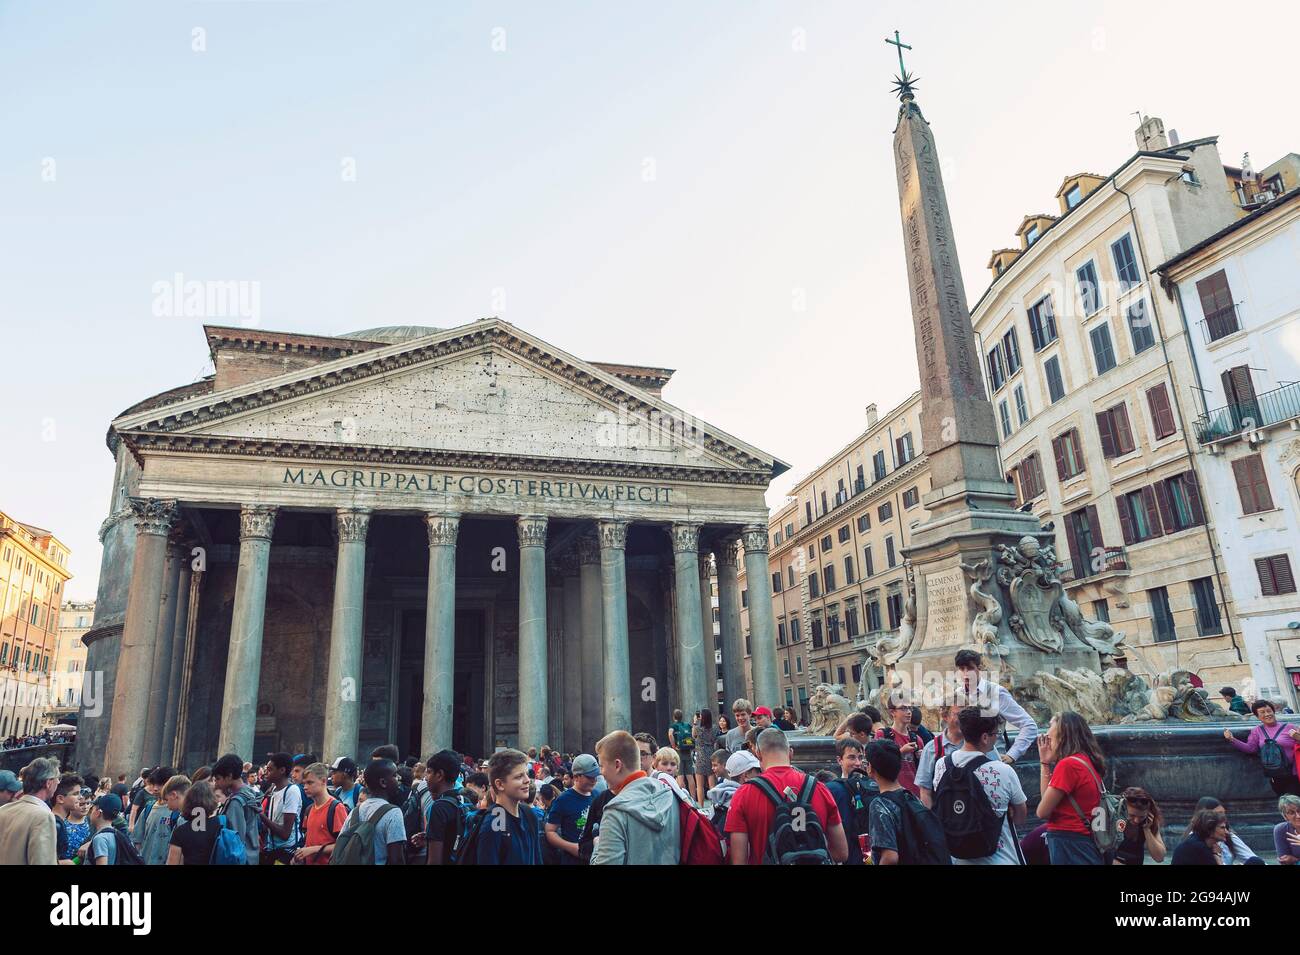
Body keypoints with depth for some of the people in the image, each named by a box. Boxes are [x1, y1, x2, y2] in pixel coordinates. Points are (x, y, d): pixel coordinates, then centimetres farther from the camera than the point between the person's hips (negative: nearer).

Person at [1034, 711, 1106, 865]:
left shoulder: (1068, 764, -18)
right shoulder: (1086, 761, 10)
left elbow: (1042, 811, -14)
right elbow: (1050, 798, 10)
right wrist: (1046, 762, 7)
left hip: (1068, 844, -9)